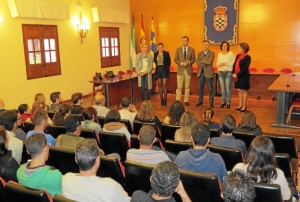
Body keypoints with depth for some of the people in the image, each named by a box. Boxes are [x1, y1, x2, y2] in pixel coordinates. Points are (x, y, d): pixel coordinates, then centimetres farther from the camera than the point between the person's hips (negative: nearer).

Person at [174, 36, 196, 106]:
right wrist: (181, 63, -13)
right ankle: (177, 100, 2)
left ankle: (186, 101, 11)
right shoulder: (178, 49, 7)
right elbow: (175, 59, 3)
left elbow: (194, 59, 4)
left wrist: (189, 62, -16)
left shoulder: (192, 49, 6)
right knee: (179, 87, -2)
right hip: (180, 70, 0)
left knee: (187, 86, 5)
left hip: (188, 70, 0)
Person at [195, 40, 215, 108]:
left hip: (208, 73, -4)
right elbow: (197, 62, -1)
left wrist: (201, 61, -6)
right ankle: (200, 101, 21)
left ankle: (211, 103, 6)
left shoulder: (212, 53, -1)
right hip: (200, 72, 4)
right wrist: (205, 64, -14)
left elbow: (209, 62, -16)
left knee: (210, 89, 0)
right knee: (200, 88, 10)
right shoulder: (199, 53, 13)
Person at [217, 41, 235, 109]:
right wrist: (219, 65, -6)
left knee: (228, 88, -6)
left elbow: (233, 63, -5)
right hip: (220, 72, 4)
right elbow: (217, 63, 16)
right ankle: (223, 102, 12)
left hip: (228, 72, -4)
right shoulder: (219, 54, 12)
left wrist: (226, 64, -15)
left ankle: (228, 103, 0)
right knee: (223, 88, 6)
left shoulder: (231, 54, -1)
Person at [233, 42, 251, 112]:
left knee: (244, 91, 2)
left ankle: (244, 106, 11)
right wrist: (234, 73, -5)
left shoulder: (247, 57, -11)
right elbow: (234, 65, 10)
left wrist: (237, 74, -21)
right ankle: (240, 105, 22)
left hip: (244, 76, -7)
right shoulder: (238, 56, 10)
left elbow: (245, 68, -18)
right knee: (239, 90, 12)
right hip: (237, 76, 7)